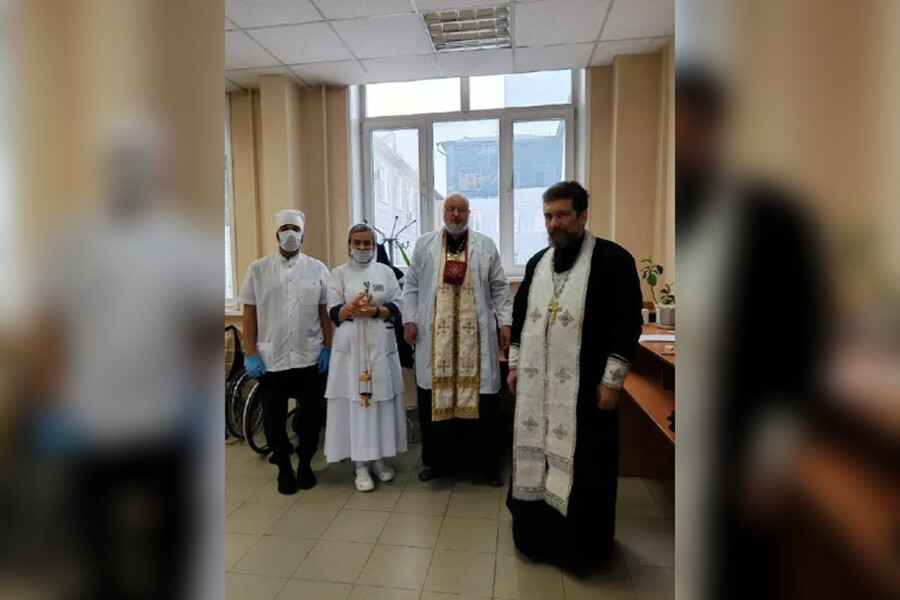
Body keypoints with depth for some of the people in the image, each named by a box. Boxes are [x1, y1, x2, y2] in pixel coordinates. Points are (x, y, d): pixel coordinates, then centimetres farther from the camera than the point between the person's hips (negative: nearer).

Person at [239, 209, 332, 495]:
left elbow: (325, 311, 4)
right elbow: (249, 313, 2)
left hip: (311, 358, 0)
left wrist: (328, 348, -1)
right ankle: (284, 468, 31)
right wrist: (250, 353, -4)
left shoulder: (317, 269, 3)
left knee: (312, 415, 10)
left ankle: (305, 463, 31)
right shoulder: (258, 269, 2)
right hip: (270, 359, 0)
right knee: (274, 419, 11)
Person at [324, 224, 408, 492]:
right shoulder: (339, 274, 6)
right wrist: (351, 308, -22)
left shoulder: (386, 272, 9)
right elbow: (333, 312, -1)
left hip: (381, 346, 2)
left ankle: (378, 457, 19)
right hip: (350, 346, -1)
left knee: (381, 399, 4)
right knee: (355, 401, -2)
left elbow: (398, 308, 3)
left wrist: (375, 311, -15)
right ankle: (360, 464, 7)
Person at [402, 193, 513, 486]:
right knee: (435, 394, 4)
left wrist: (506, 322, 0)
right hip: (435, 334, 1)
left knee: (480, 395, 2)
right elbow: (411, 285, 9)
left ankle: (487, 461, 18)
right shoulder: (424, 244, 10)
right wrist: (409, 319, -1)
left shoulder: (486, 246, 9)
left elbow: (499, 287, 8)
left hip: (475, 334, 0)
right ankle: (435, 458, 22)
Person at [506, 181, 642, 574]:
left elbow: (628, 323, -11)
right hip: (536, 384, 6)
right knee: (536, 458, 14)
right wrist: (514, 364, 13)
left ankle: (579, 544, 26)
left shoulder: (613, 258, -8)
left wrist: (612, 379, -14)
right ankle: (538, 533, 33)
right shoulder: (537, 262, 10)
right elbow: (520, 316, 16)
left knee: (580, 466, 6)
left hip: (584, 386, -5)